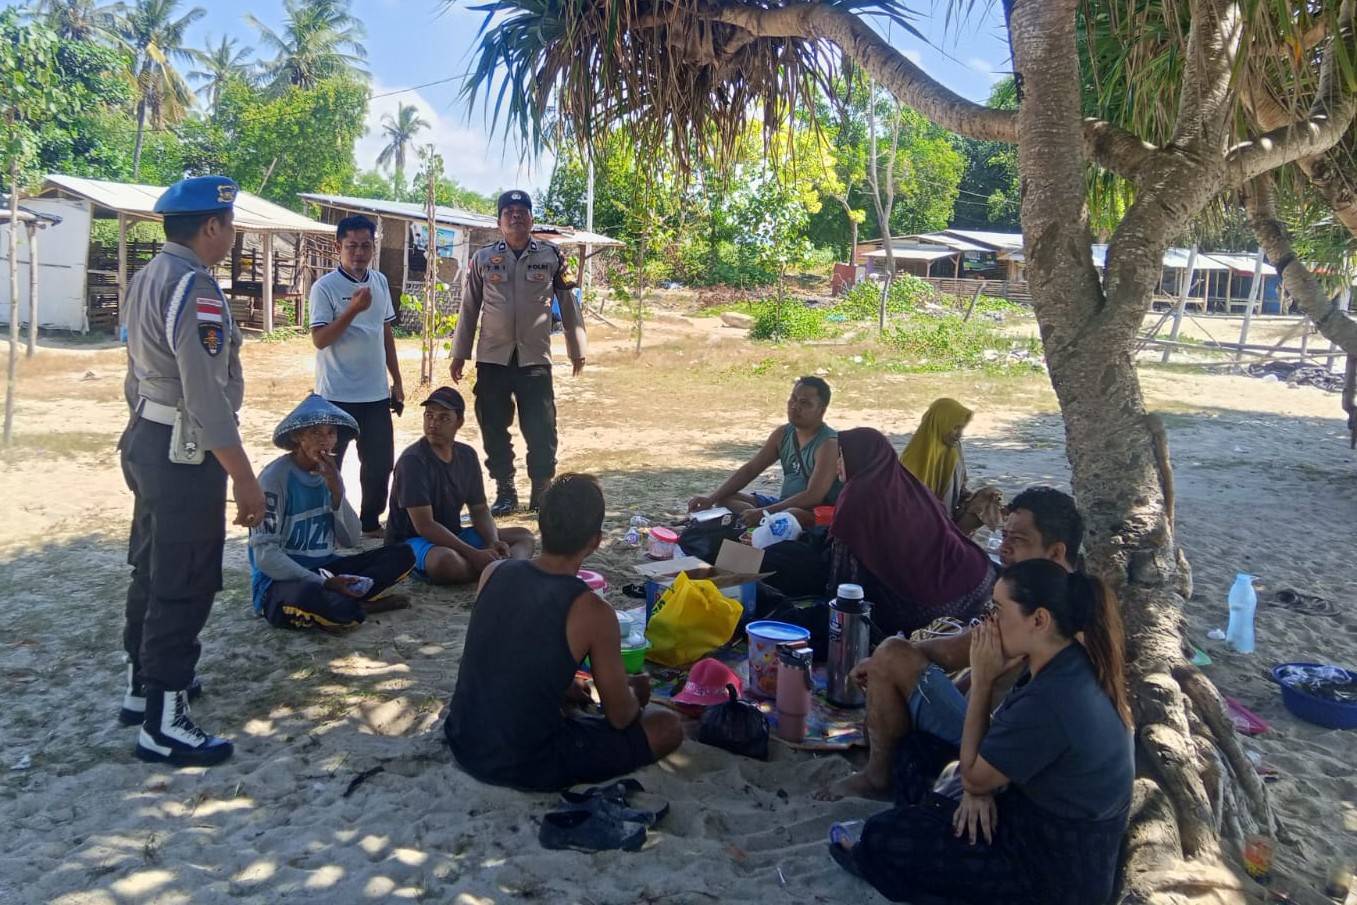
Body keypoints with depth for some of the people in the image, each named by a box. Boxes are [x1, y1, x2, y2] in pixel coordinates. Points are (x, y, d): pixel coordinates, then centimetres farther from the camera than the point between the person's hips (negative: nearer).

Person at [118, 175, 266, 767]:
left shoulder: (147, 279, 12)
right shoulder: (193, 285, -19)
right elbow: (206, 392, -25)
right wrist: (244, 478, -23)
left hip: (146, 438, 10)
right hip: (185, 451, -10)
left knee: (151, 569, 20)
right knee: (185, 583, -3)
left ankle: (144, 685, 36)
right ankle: (163, 724, 6)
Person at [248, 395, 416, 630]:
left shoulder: (328, 474, 7)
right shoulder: (276, 477, -14)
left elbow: (351, 540, 4)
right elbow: (265, 554, -19)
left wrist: (336, 490, -10)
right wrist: (323, 584, -25)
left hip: (324, 569, 7)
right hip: (279, 580, -7)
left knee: (402, 554, -5)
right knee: (312, 596, -41)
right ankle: (359, 604, -11)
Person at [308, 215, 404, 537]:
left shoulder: (380, 281, 9)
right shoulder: (324, 287, -9)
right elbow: (320, 339, -16)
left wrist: (396, 381, 15)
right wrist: (353, 309, -26)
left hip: (376, 393, 6)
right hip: (336, 395, -5)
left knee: (380, 462, 10)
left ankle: (370, 523, 26)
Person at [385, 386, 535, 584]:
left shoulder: (466, 455, 4)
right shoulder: (413, 460, -18)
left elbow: (480, 510, 9)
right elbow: (424, 525, -24)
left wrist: (493, 543, -13)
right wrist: (474, 554, -29)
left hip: (452, 537, 8)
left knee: (524, 536, 0)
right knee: (447, 561, -42)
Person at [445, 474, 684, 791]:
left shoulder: (493, 573, -4)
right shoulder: (592, 611, -19)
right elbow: (620, 717, -7)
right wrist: (633, 693, 15)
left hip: (463, 742, 7)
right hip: (526, 767, -7)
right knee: (668, 727, 7)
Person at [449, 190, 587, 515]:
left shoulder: (552, 256, 1)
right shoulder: (483, 258, 4)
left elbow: (568, 304, 6)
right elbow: (469, 309, 9)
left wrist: (577, 349, 7)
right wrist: (459, 353, 9)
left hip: (535, 359, -1)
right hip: (492, 360, 1)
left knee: (541, 431, 0)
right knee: (494, 430, 7)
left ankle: (542, 493, 17)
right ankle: (505, 493, 22)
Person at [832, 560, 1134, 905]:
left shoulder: (1049, 703, -35)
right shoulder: (1069, 662, -5)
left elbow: (974, 776, -18)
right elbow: (1005, 732, 9)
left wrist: (983, 678, -18)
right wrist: (978, 787, -10)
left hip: (1056, 870, -9)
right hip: (1056, 825, 9)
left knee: (882, 837, -9)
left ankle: (874, 859, 26)